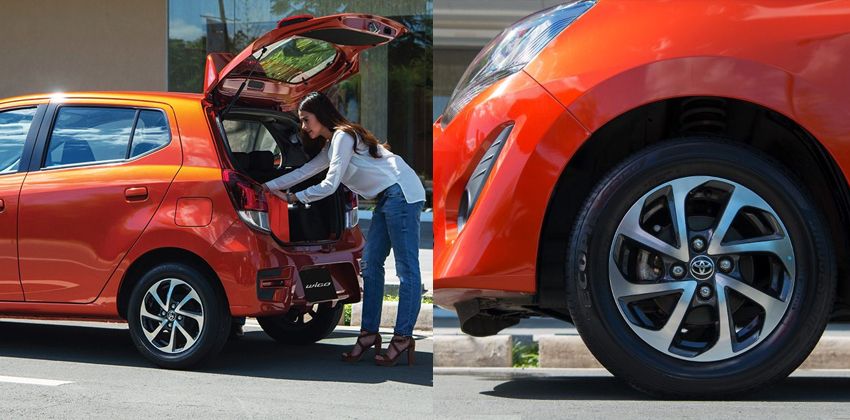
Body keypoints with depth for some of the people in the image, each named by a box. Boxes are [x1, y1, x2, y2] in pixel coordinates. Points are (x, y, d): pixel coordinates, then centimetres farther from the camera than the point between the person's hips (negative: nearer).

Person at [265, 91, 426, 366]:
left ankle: (403, 338, -11)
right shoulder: (330, 146, 21)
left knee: (406, 269, -9)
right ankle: (369, 333, 11)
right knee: (370, 264, 9)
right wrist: (269, 186, 24)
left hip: (402, 193, -11)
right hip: (387, 198, 11)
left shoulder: (343, 137, -9)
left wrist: (294, 198, 1)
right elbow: (304, 171, 26)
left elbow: (329, 185, -11)